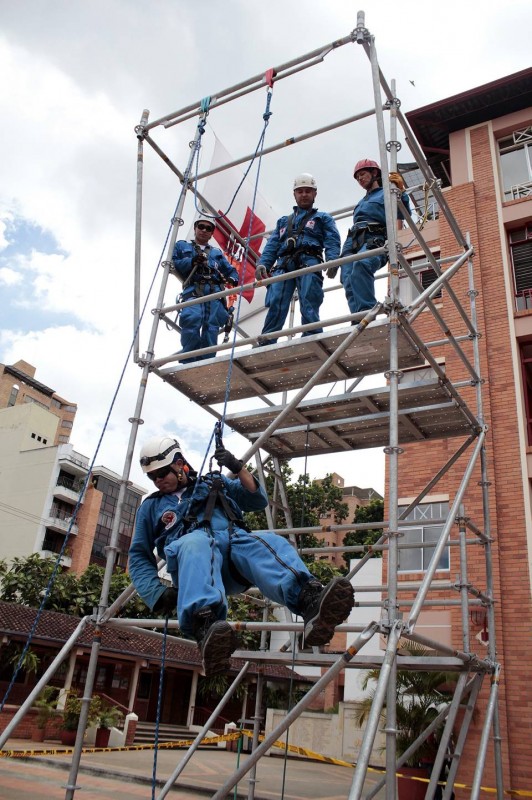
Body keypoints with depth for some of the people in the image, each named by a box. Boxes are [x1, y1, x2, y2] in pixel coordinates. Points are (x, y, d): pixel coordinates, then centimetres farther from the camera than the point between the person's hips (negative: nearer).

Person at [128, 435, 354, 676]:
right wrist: (157, 593, 3)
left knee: (269, 542, -33)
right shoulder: (151, 506, 29)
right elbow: (139, 557, 22)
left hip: (234, 540, 2)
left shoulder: (214, 482, 32)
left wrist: (238, 468, 7)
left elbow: (259, 500, 24)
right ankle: (205, 626, -66)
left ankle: (310, 603, -62)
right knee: (196, 544, -39)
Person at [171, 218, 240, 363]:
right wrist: (191, 262, -6)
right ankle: (188, 363, -28)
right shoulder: (182, 246, 26)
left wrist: (233, 279, 3)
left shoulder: (217, 253, 35)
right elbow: (172, 264, 11)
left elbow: (231, 270, 28)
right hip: (193, 291, -3)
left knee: (211, 327, -15)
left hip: (215, 293, 3)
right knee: (192, 320, -29)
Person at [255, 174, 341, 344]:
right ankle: (265, 344, -25)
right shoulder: (283, 221, 36)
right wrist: (263, 264, 2)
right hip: (283, 264, 2)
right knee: (275, 304, -17)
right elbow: (272, 246, 23)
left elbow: (332, 241, 8)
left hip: (309, 262, -2)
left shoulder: (323, 218, 26)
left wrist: (332, 261, -14)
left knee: (309, 305, -19)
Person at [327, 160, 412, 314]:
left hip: (374, 241, -7)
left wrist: (401, 191, -19)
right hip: (352, 244, 7)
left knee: (361, 264, -38)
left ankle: (367, 315, -46)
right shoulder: (361, 203, 38)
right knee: (349, 282, -20)